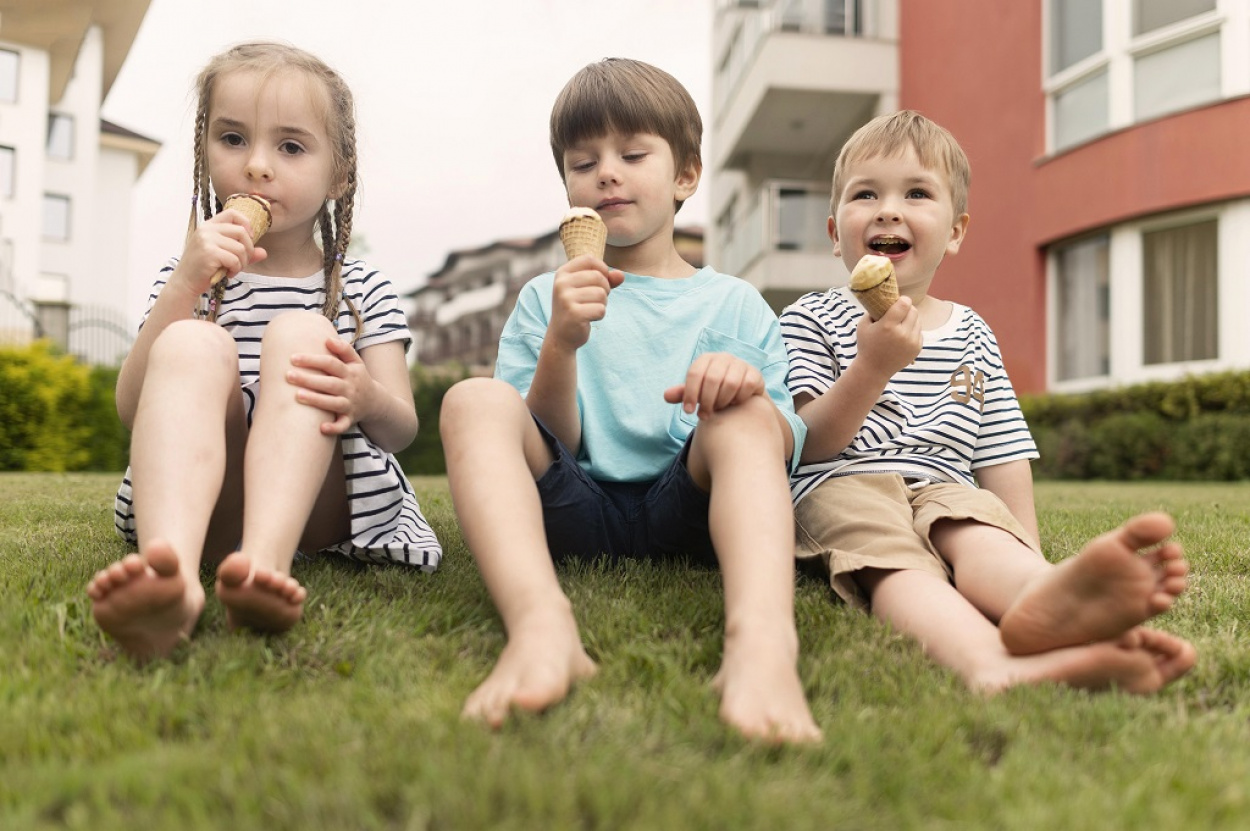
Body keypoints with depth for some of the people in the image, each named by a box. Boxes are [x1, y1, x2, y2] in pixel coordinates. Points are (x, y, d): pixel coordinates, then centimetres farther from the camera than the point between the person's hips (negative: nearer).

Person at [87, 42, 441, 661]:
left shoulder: (363, 292, 13)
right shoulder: (188, 278, 16)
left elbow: (402, 429, 0)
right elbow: (132, 411, 1)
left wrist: (367, 398, -26)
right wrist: (187, 283, -11)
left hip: (318, 509, 0)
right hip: (204, 505, 1)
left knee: (298, 333, -22)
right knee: (192, 343, -25)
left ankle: (264, 562, -49)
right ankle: (171, 571, -54)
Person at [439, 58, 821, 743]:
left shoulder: (734, 306, 17)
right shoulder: (545, 300, 17)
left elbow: (785, 446, 8)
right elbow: (548, 445, 6)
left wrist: (750, 389, -16)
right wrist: (560, 346, -12)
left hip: (685, 509, 0)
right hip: (574, 512, 1)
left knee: (744, 414, -27)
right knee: (475, 400, -22)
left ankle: (762, 636, -54)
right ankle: (540, 623, -50)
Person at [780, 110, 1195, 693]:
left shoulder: (971, 335, 21)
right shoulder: (811, 319, 10)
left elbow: (1001, 458, 19)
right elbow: (805, 446, -3)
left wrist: (1029, 558, 7)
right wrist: (873, 367, -16)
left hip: (946, 491, 4)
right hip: (844, 487, -3)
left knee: (980, 538, -31)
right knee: (893, 558, -35)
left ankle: (1046, 597, -65)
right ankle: (994, 667, -64)